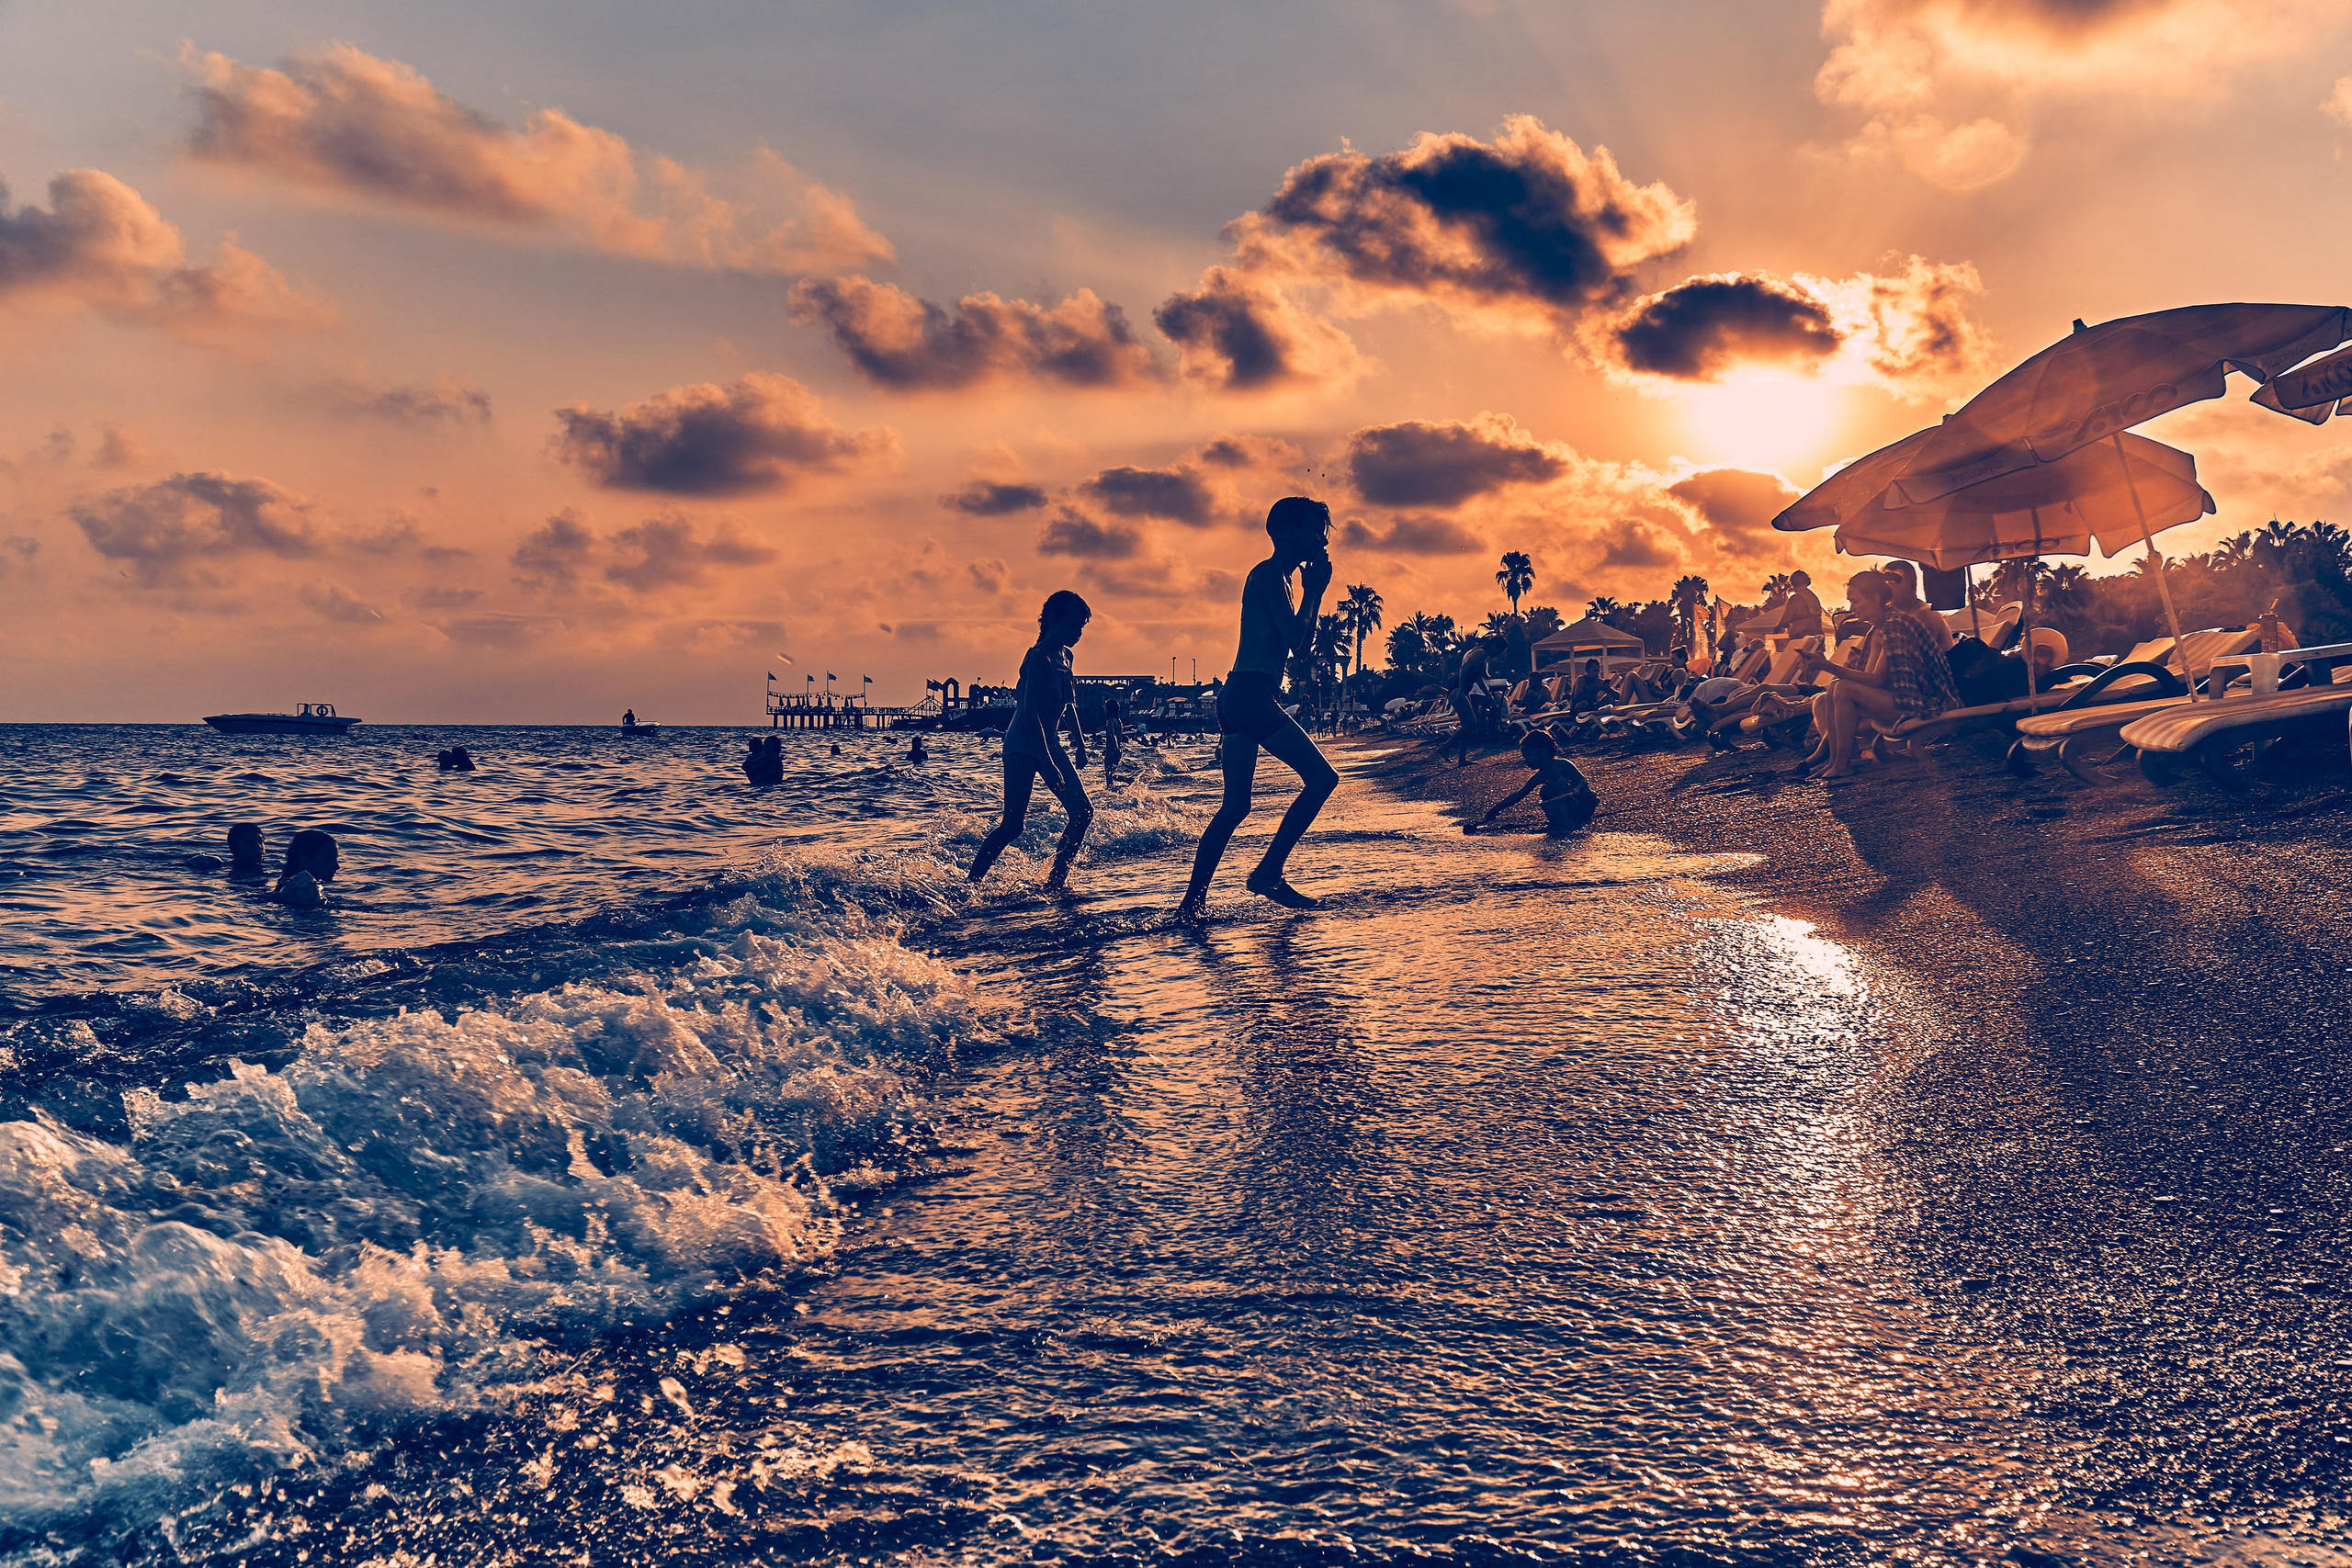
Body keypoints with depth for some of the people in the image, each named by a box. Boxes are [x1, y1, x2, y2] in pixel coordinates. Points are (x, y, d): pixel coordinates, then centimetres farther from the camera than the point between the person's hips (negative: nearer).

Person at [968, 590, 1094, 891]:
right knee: (1013, 824, -10)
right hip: (1023, 748, -9)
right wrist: (1048, 764, -26)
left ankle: (1056, 881, 9)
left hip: (1049, 744, 9)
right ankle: (971, 881, 4)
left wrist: (1081, 745, 22)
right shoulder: (1039, 658, -18)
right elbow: (1030, 714, -23)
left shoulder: (1064, 657, 9)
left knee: (1083, 812, 1)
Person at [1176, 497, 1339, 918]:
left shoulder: (1275, 577, 25)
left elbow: (1303, 643, 29)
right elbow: (1294, 638, -15)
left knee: (1234, 807, 10)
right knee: (1322, 778, -8)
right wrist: (1312, 591, -3)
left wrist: (1316, 591, 22)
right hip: (1252, 694, -10)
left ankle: (1193, 899, 7)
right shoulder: (1269, 574, -6)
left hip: (1237, 697, 10)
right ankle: (1268, 872, -8)